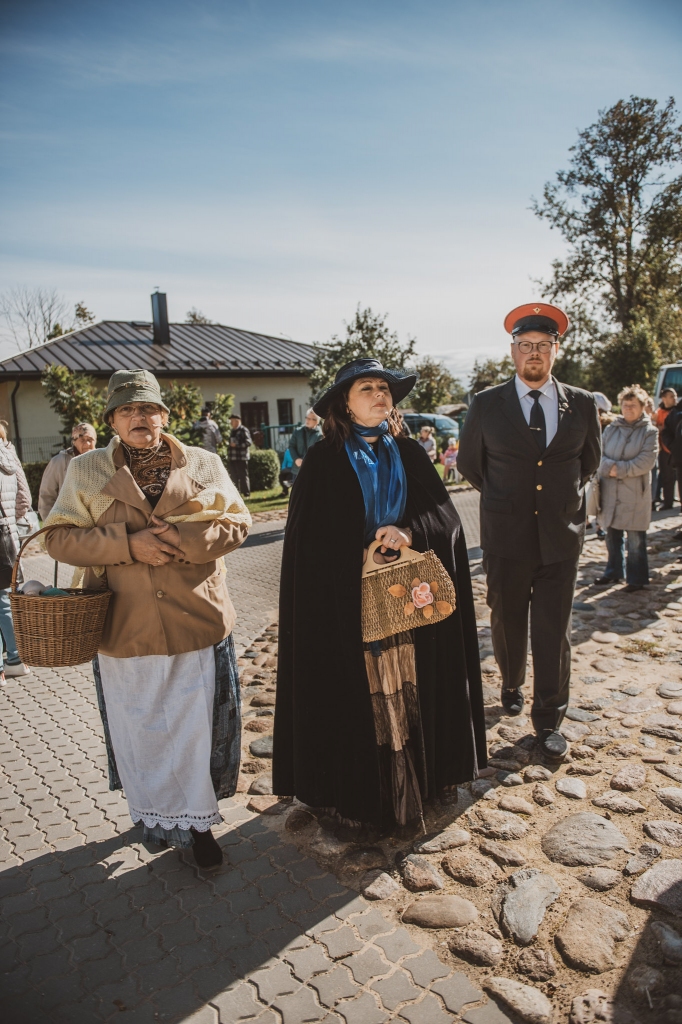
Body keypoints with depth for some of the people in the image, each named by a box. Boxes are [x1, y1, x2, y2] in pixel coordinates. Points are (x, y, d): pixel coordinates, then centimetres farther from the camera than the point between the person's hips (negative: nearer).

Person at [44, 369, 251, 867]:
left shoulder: (205, 464, 4)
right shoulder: (86, 471, 4)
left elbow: (237, 521, 1)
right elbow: (60, 537, -1)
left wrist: (188, 540, -17)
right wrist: (128, 543, -17)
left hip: (198, 622, 0)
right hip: (126, 630, 1)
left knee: (197, 726, 8)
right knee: (141, 730, 14)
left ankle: (198, 822, 29)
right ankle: (157, 817, 39)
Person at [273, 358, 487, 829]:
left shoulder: (409, 454, 9)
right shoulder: (324, 460, -3)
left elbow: (444, 513, 3)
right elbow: (311, 541, -4)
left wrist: (409, 533, -15)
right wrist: (365, 555, -10)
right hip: (349, 603, -3)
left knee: (411, 688, 9)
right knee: (356, 694, 3)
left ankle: (420, 776, 28)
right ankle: (357, 791, 21)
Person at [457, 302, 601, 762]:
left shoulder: (582, 405, 1)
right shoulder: (486, 404, -3)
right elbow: (469, 463, 10)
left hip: (562, 537, 1)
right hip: (506, 538, 0)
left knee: (554, 632, 4)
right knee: (508, 623, 16)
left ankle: (549, 720, 20)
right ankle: (512, 684, 44)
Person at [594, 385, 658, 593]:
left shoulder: (650, 432, -1)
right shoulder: (611, 429, 9)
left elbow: (646, 461, -12)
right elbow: (599, 455, 3)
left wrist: (619, 470, -17)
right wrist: (609, 467, -16)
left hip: (635, 494, -4)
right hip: (610, 491, 4)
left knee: (635, 540, 1)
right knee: (612, 535, 14)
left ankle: (637, 578, 13)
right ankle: (613, 572, 28)